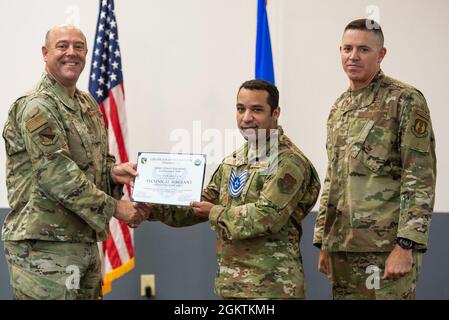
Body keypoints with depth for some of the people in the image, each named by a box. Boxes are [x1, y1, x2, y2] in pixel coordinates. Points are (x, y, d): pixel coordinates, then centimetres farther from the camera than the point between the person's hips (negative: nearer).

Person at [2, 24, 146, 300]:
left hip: (86, 240, 9)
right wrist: (114, 207, -19)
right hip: (43, 242, -9)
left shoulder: (88, 104, 16)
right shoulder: (36, 107, -13)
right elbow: (56, 174, -20)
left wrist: (113, 172, 3)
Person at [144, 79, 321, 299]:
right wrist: (153, 209, 2)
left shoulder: (289, 162, -12)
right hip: (230, 284, 8)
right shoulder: (233, 161, 15)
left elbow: (267, 217, -22)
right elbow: (199, 205, 18)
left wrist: (216, 213, -12)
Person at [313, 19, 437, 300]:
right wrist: (324, 242, 18)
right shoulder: (339, 108, 18)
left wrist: (406, 245, -18)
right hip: (343, 245, 7)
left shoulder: (406, 100, -5)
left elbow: (421, 179, -11)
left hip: (387, 245, -7)